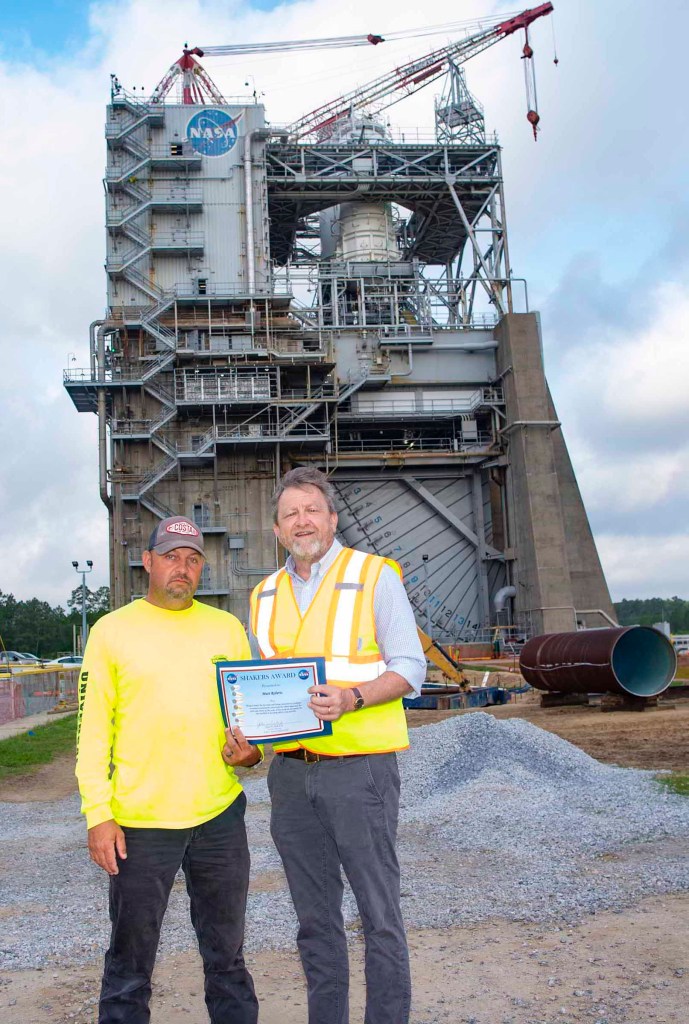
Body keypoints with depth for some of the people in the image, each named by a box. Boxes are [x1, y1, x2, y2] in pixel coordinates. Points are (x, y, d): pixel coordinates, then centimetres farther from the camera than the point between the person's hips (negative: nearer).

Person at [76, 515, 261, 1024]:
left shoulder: (227, 628, 8)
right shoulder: (113, 630, -1)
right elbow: (93, 730, -3)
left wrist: (251, 750, -4)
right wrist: (98, 814, -8)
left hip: (220, 815, 3)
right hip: (140, 821, -3)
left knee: (226, 952, 16)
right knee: (131, 959, 8)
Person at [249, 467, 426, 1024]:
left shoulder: (374, 575, -2)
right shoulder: (266, 594, 14)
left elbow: (409, 668, -6)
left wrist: (351, 698, -22)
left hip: (358, 767, -5)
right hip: (291, 771, 5)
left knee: (379, 912, 2)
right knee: (315, 917, 14)